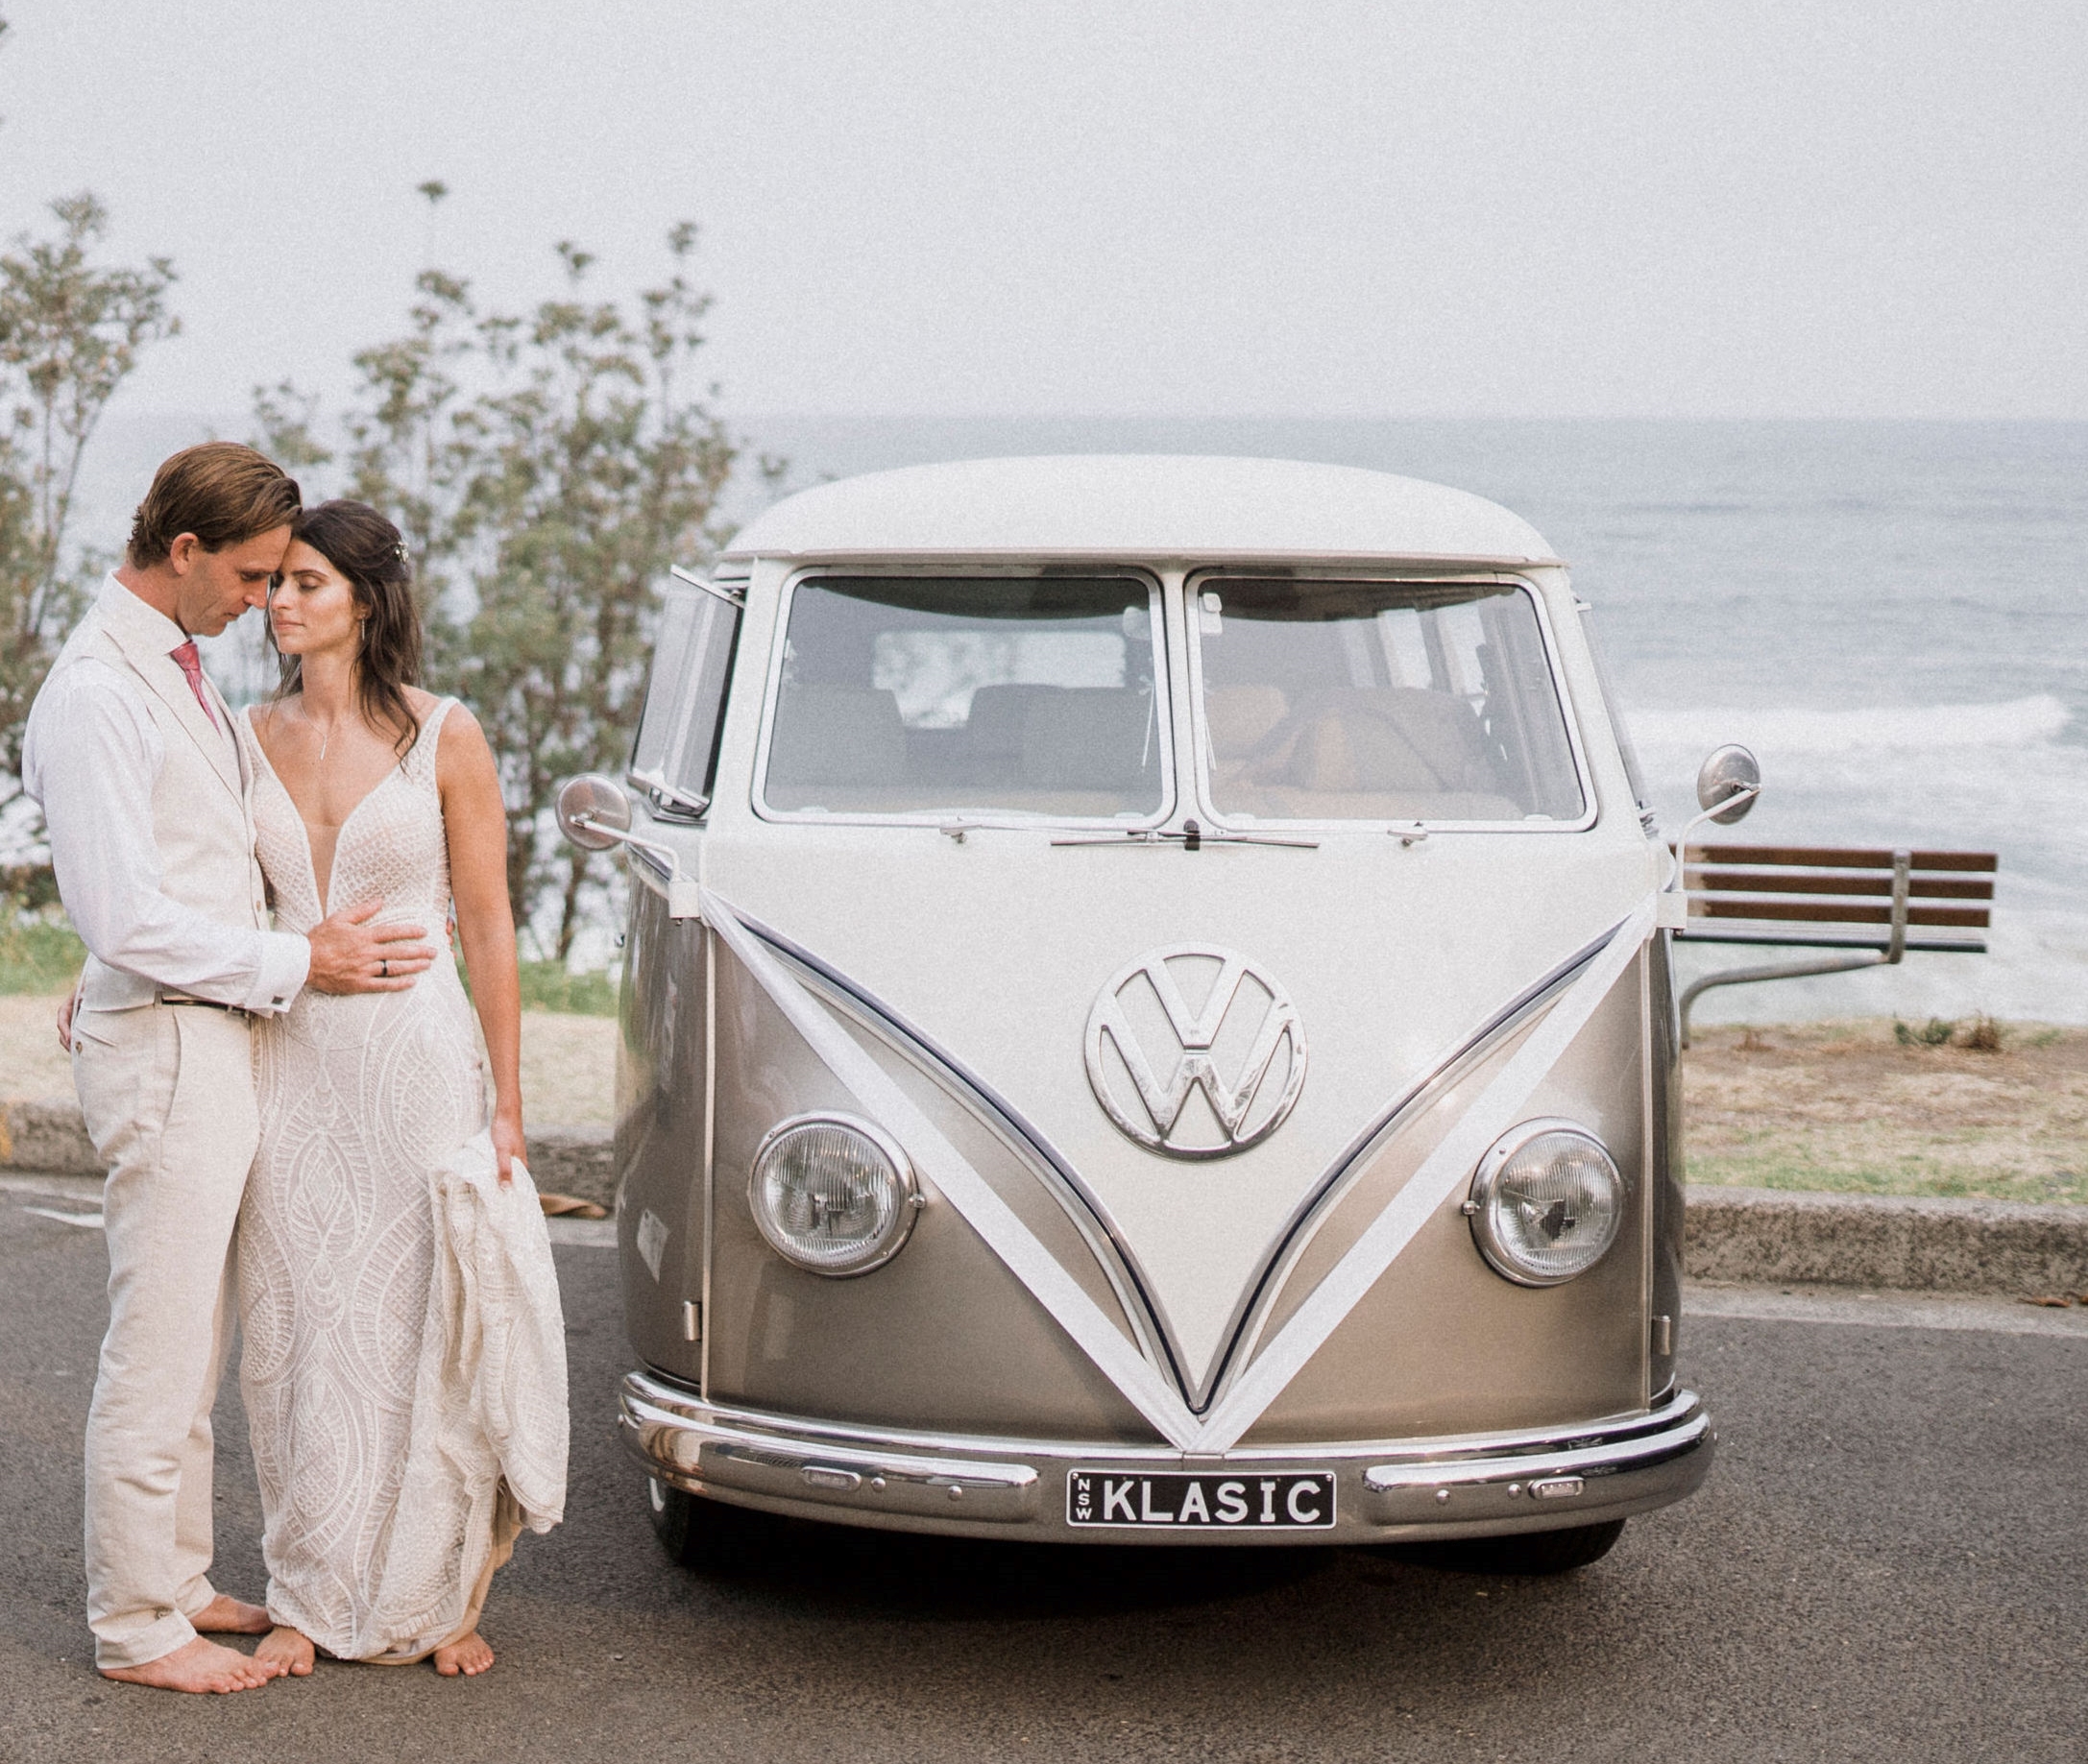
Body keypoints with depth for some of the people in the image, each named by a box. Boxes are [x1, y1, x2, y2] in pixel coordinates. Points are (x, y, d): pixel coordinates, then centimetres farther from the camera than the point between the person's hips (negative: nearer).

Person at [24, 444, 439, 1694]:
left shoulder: (182, 668, 12)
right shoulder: (96, 695, -18)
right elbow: (126, 921, -21)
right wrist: (297, 964, -13)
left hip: (224, 1038, 10)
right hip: (165, 1044, -10)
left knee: (196, 1345, 17)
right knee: (160, 1348, -2)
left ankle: (178, 1582, 28)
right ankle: (136, 1627, 8)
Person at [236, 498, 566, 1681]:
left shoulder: (444, 738, -4)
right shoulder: (254, 739, 6)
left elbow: (488, 926, -3)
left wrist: (507, 1103, -5)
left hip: (418, 1058, -3)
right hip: (291, 1063, 3)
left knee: (428, 1327, 3)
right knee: (301, 1330, 6)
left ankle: (441, 1596, 16)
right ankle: (316, 1594, 18)